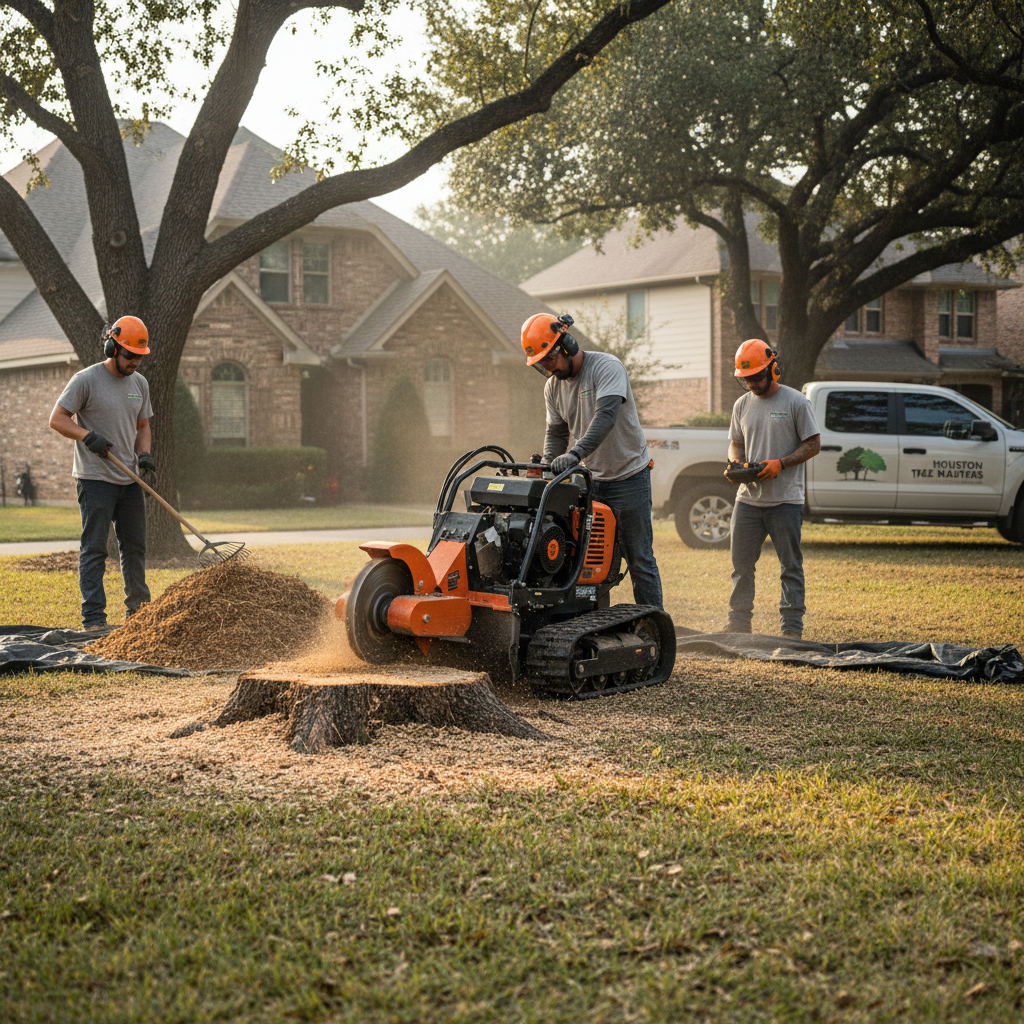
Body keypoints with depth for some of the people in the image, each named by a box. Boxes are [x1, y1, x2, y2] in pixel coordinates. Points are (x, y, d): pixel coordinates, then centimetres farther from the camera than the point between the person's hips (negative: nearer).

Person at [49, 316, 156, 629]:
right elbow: (57, 418, -8)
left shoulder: (139, 383, 11)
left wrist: (143, 454, 0)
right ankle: (93, 618, -2)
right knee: (94, 549, -4)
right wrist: (88, 435, -24)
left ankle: (138, 611, 25)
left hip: (129, 479, 6)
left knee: (135, 546, 12)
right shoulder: (86, 380, -9)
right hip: (95, 479, -6)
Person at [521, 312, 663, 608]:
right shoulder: (553, 386, 4)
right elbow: (556, 431, 11)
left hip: (629, 476, -6)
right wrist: (547, 467, -9)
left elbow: (605, 416, -31)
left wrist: (575, 454, -43)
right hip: (592, 480, 6)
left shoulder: (607, 367, -18)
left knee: (639, 559, -2)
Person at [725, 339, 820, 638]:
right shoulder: (742, 405, 12)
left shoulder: (796, 402, -4)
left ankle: (792, 627, 6)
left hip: (785, 500, -5)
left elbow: (813, 444, -4)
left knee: (791, 566, 1)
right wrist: (735, 463, -2)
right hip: (748, 498, 5)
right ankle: (738, 623, 16)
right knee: (741, 564, 7)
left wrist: (780, 464, -16)